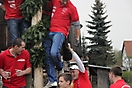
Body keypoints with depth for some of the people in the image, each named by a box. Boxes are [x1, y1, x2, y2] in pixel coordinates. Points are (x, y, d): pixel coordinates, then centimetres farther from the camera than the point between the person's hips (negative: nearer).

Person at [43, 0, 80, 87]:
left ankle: (60, 67, 5)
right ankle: (52, 80, 5)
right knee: (47, 56, 1)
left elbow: (77, 24, 3)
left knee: (54, 53, -27)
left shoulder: (72, 8, -4)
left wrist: (77, 39, 7)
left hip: (60, 32, -6)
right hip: (49, 32, 6)